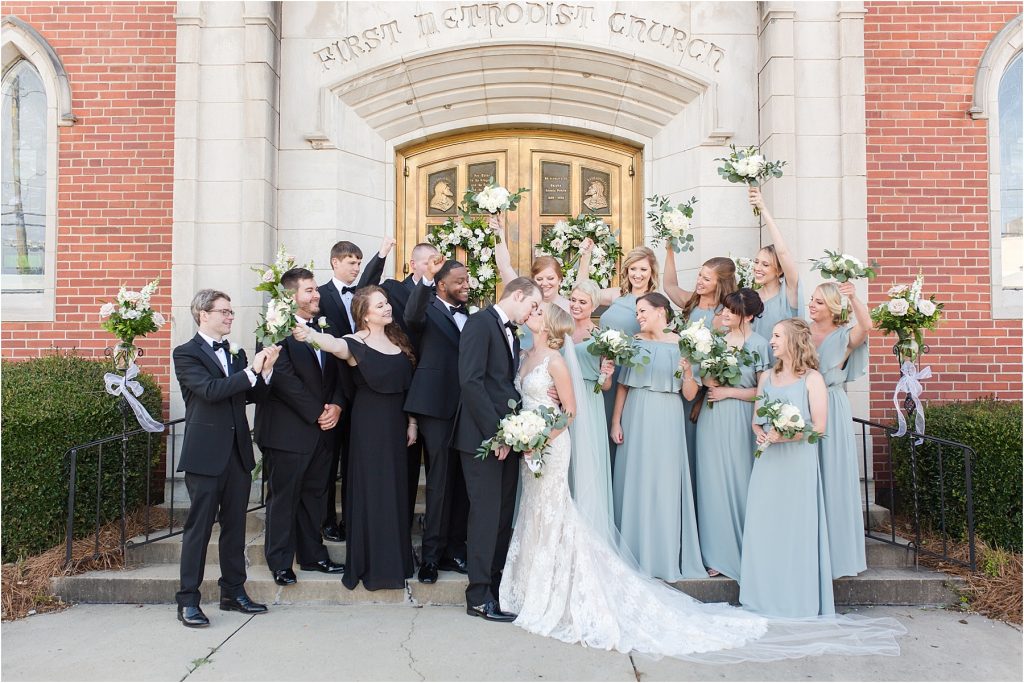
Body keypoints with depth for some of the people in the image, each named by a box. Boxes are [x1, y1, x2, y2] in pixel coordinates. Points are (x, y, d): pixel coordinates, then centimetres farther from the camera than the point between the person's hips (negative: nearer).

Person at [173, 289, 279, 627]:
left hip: (238, 452, 6)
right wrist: (251, 372, -19)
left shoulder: (237, 354, 13)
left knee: (235, 526, 12)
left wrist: (265, 371, -6)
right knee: (199, 527, 0)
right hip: (206, 455, -6)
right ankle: (188, 600, 10)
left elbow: (253, 396, 10)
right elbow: (210, 390, -20)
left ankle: (234, 592, 24)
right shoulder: (186, 353, -5)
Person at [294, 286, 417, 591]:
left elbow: (408, 384, 12)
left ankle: (395, 558, 28)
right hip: (369, 425, -6)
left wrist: (412, 422, 7)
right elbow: (335, 345, -34)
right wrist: (311, 335, -56)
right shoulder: (355, 343, -11)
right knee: (370, 490, 1)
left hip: (396, 424, 6)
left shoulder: (398, 340, 8)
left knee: (396, 489, 13)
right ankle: (370, 563, 14)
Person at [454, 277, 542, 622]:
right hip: (483, 436, -8)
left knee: (504, 515, 10)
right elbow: (471, 380, -18)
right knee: (487, 514, -5)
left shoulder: (512, 334, 19)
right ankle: (479, 596, 5)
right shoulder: (480, 323, -9)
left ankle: (497, 586, 20)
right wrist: (495, 432, -19)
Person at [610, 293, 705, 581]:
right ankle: (635, 554, 17)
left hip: (667, 419, -2)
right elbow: (623, 385, 6)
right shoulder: (634, 342, 6)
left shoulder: (680, 344, 0)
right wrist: (616, 422, 1)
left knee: (666, 484, 1)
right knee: (635, 483, 4)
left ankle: (666, 557, 12)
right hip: (637, 417, 2)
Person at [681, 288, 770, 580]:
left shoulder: (758, 344, -3)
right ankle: (719, 555, 16)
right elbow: (691, 392, 6)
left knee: (740, 480, 1)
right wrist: (689, 373, -13)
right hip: (712, 421, 3)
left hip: (740, 421, -3)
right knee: (713, 482, 5)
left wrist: (728, 391, -8)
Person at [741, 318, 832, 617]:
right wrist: (760, 434, -4)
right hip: (767, 462, 5)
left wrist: (786, 435, -18)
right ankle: (765, 599, 16)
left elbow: (819, 426, -8)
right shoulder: (767, 377, 14)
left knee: (795, 528, -1)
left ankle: (798, 601, 12)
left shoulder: (812, 378, -3)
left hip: (797, 462, -5)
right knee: (763, 528, 5)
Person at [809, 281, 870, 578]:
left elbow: (866, 326, -23)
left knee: (832, 481, 0)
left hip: (832, 411, -3)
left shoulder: (844, 336, -1)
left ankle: (838, 554, 12)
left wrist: (854, 297, -35)